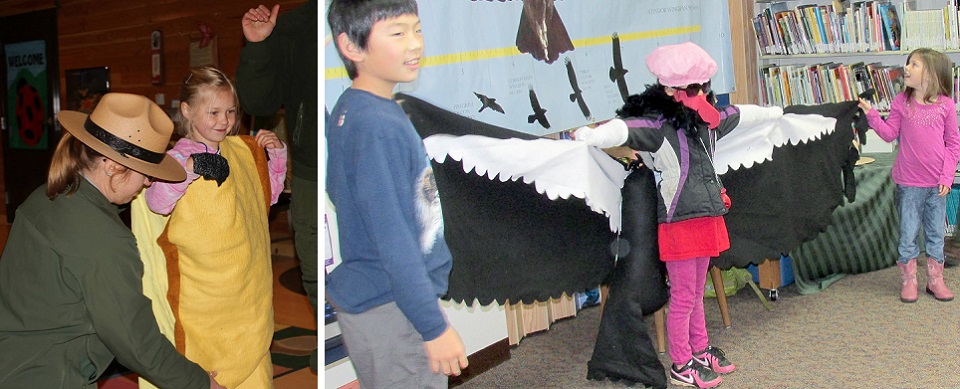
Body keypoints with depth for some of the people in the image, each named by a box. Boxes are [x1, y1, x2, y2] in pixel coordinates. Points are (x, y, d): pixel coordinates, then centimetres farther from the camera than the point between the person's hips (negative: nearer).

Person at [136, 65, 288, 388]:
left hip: (249, 286, 5)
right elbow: (156, 201, -27)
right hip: (203, 297, -5)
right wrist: (190, 166, -36)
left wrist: (276, 154, 10)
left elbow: (269, 194, 22)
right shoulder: (179, 157, -10)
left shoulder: (242, 150, 7)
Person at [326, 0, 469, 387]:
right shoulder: (377, 126, -24)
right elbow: (392, 239, -25)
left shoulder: (351, 109, 6)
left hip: (367, 296, 10)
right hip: (391, 310, -10)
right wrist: (434, 326, -21)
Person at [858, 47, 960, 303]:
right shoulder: (901, 102, 0)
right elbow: (890, 134, -1)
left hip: (937, 183, 0)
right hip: (908, 182, 0)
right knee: (908, 233, 5)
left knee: (936, 234, 11)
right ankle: (909, 281, 17)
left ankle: (935, 281, 23)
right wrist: (871, 115, -14)